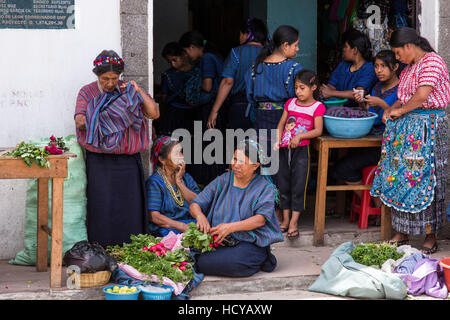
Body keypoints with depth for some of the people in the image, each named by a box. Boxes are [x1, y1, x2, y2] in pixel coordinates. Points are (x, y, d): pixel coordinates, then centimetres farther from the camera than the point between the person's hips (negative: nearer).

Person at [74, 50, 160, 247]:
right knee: (102, 207, -8)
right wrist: (108, 117, -16)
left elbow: (154, 113, 1)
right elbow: (80, 122, -8)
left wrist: (138, 91, -8)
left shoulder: (128, 91, 11)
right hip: (100, 162, -2)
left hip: (128, 161, 2)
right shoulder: (87, 93, 6)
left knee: (130, 207, -2)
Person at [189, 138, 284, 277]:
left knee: (235, 263, -37)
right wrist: (200, 216, -17)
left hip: (250, 243, -4)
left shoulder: (266, 187, 2)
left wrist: (231, 227, -26)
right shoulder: (222, 181, 12)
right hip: (217, 241, 4)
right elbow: (195, 204, 9)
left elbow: (261, 219, -12)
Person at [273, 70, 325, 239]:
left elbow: (318, 130, -8)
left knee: (298, 185, -5)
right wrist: (278, 140, 0)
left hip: (301, 149, -5)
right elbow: (281, 124, 14)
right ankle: (285, 219, 17)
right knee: (283, 185, 8)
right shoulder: (291, 103, 11)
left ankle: (294, 222, -1)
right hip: (284, 149, 5)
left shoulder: (317, 107, -2)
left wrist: (299, 136, -18)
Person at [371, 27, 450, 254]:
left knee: (424, 180, -6)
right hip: (405, 129, 9)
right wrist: (391, 110, 5)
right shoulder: (408, 69, 18)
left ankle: (430, 237, 1)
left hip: (429, 126, -9)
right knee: (400, 179, 7)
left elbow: (423, 94, -21)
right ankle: (401, 233, 14)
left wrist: (400, 110, -10)